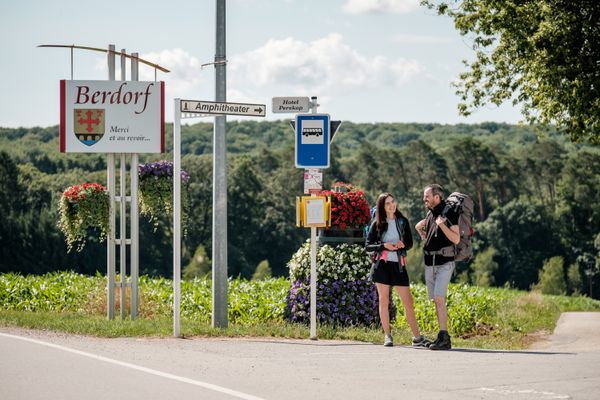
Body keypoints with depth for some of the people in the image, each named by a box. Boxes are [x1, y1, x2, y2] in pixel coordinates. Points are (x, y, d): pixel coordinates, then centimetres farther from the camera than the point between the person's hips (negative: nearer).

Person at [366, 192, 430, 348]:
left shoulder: (402, 221, 7)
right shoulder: (377, 224, 2)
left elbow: (410, 243, 11)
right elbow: (368, 246, 1)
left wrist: (403, 244, -11)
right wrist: (384, 246, -15)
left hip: (398, 264, 1)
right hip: (382, 264, -1)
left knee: (408, 301, -2)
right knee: (384, 301, 1)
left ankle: (417, 337, 0)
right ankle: (387, 336, 8)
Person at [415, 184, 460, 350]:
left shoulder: (449, 213, -9)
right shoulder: (429, 214, 14)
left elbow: (456, 239, -17)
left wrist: (442, 225, -25)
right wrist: (419, 229, 12)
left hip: (444, 263, -8)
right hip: (430, 264, 8)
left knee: (439, 298, -18)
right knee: (437, 300, 7)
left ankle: (444, 337, -21)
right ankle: (443, 337, 10)